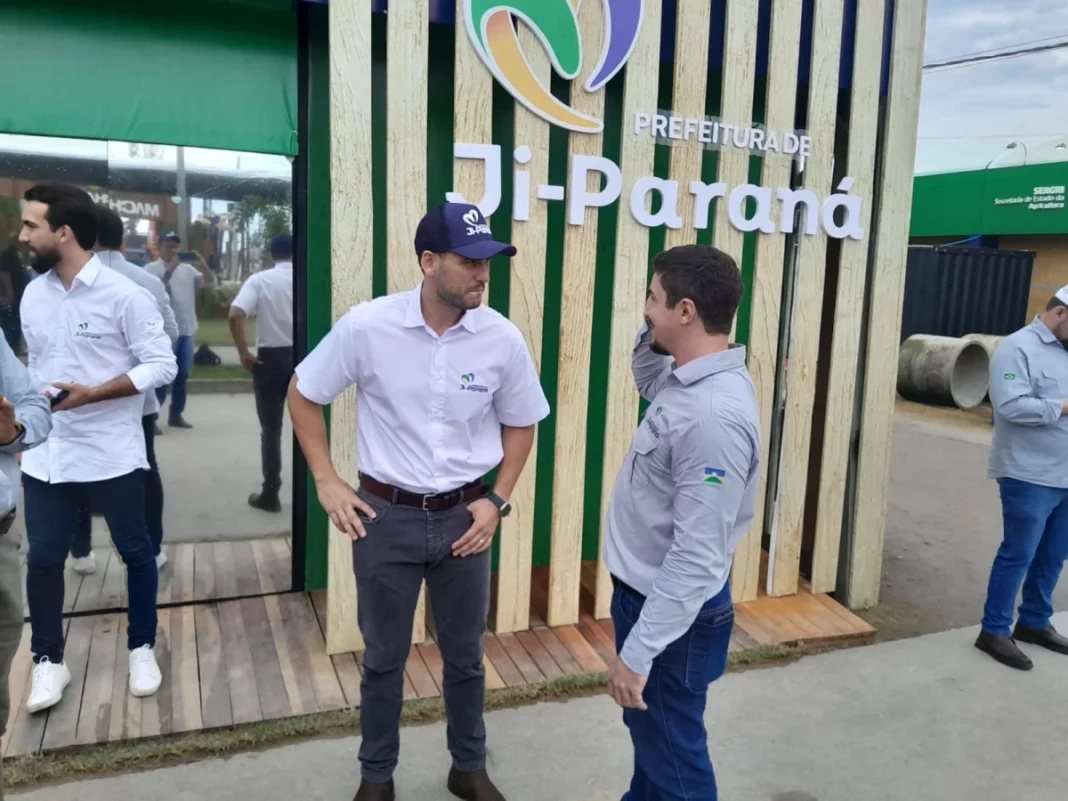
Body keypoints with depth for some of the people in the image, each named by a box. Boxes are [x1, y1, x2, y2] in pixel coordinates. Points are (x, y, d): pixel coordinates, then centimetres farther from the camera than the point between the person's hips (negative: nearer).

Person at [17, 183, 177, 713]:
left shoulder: (123, 294, -12)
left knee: (135, 552, 10)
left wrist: (93, 393, -21)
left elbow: (162, 365, -13)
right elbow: (35, 367, 16)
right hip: (46, 455, 5)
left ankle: (141, 649, 29)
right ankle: (49, 661, 27)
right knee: (43, 557, 10)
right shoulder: (32, 295, 6)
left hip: (113, 454, -5)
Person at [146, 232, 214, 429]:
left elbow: (210, 282, 7)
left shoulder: (187, 269, 12)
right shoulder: (151, 268, -1)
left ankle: (176, 414, 20)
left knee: (182, 375, 10)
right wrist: (170, 269, -21)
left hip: (187, 330, 6)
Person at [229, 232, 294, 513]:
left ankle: (270, 494, 10)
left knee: (271, 429, 7)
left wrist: (244, 353, -9)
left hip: (270, 358, -1)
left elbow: (235, 316, -17)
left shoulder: (259, 280, -3)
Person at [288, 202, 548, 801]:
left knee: (466, 654, 17)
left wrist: (497, 500, -2)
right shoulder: (366, 326, -14)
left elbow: (521, 424, 6)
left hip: (464, 515, 2)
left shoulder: (503, 339, -10)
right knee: (385, 656, 15)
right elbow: (304, 396, 0)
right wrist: (328, 483, -4)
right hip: (387, 515, -1)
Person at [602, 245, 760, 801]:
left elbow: (697, 557, -30)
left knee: (673, 755, 13)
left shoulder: (713, 416, -31)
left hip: (674, 616, -9)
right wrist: (652, 335, 2)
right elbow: (647, 379, 24)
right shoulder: (687, 379, -1)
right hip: (647, 594, 9)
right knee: (650, 736, 29)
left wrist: (638, 651, -25)